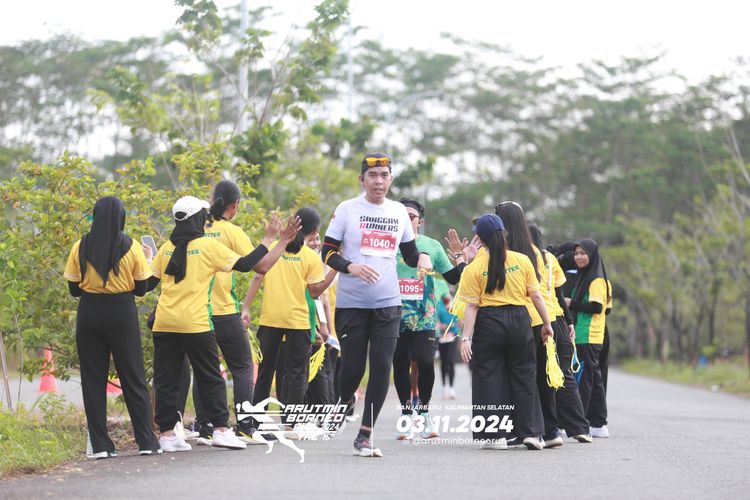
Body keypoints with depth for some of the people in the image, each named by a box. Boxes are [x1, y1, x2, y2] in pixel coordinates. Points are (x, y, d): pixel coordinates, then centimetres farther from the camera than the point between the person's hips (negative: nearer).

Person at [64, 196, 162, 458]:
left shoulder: (81, 247, -1)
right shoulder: (131, 247, -4)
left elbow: (74, 289, 3)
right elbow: (141, 289, -1)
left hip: (89, 314, 1)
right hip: (123, 313, -1)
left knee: (93, 379, 6)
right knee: (133, 378, 6)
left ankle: (100, 444, 3)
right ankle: (147, 441, 4)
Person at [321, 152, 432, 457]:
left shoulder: (399, 212, 10)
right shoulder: (347, 210, -1)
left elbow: (409, 253, 19)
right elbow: (327, 252, -1)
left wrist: (422, 258, -4)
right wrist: (351, 267, -19)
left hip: (388, 304, 3)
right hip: (351, 303, -3)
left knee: (382, 368, -4)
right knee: (352, 367, -2)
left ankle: (364, 435, 3)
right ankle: (344, 402, 32)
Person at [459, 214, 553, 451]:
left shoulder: (474, 268, -5)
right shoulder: (522, 260, 1)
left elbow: (472, 306, -8)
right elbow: (536, 295, 4)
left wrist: (466, 337, -7)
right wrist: (546, 324, 14)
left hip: (488, 322, -2)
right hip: (519, 320, 2)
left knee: (488, 377, 5)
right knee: (524, 376, 11)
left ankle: (495, 434, 3)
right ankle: (531, 432, 9)